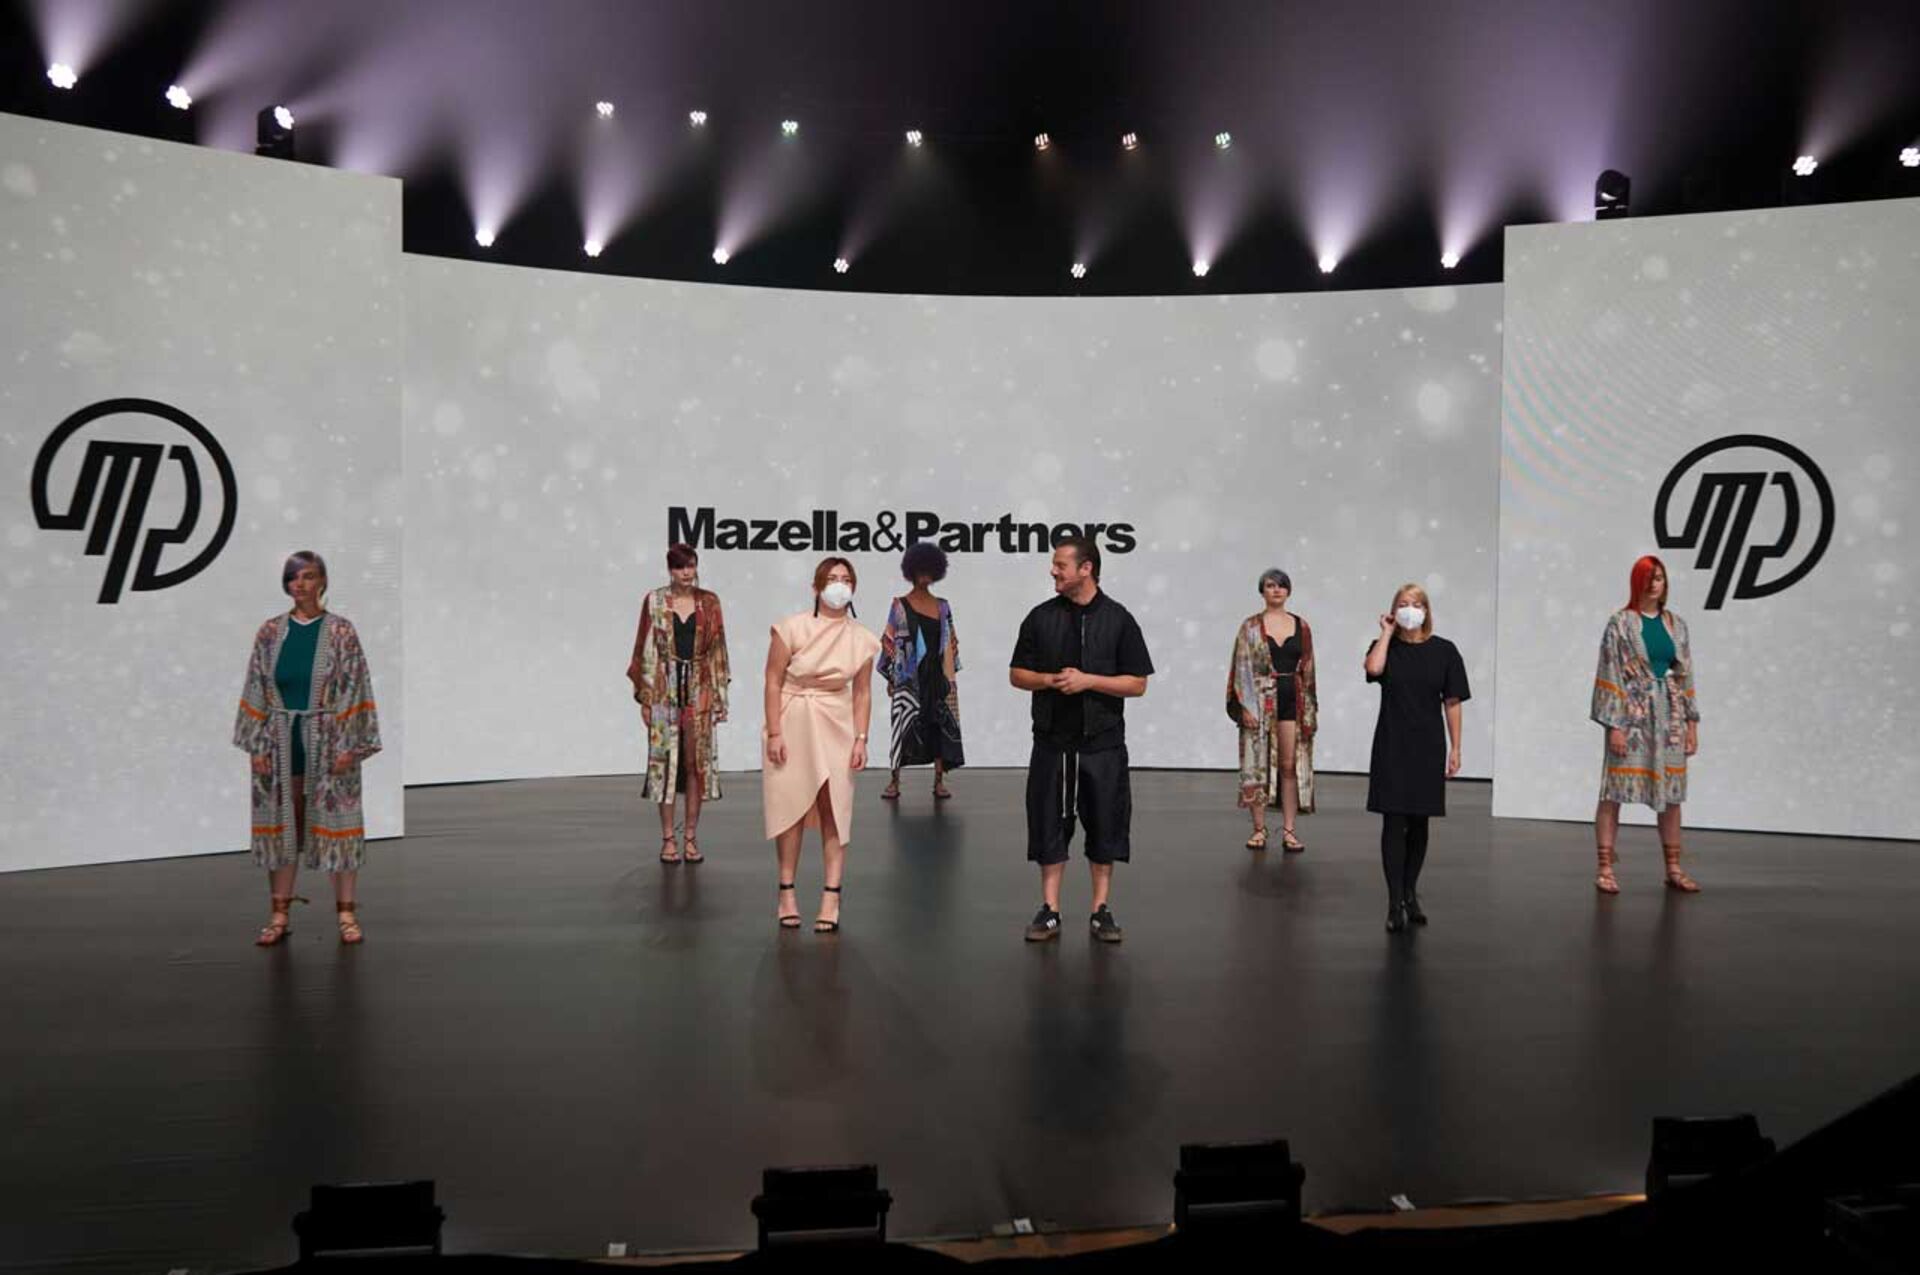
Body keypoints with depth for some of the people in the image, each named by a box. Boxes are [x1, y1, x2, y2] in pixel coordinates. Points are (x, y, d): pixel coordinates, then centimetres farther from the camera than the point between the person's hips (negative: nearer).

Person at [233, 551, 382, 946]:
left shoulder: (341, 632, -4)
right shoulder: (270, 632, 4)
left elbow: (355, 691, -6)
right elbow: (255, 691, 6)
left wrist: (350, 746, -11)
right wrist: (257, 745, -1)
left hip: (327, 741, -3)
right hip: (280, 742, 3)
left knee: (337, 821, 1)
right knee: (280, 822, 7)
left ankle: (347, 913, 9)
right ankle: (280, 914, 17)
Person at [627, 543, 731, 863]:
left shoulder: (709, 602, 6)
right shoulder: (654, 601, 2)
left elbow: (718, 649, 8)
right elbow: (645, 649, 2)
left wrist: (721, 695, 4)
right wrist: (644, 696, -2)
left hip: (699, 690, 1)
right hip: (664, 689, -1)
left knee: (697, 761, 2)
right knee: (665, 759, -1)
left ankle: (692, 837, 10)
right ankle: (668, 839, 6)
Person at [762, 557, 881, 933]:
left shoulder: (862, 640, -1)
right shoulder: (793, 628, -10)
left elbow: (862, 692, 6)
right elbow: (773, 682, -7)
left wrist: (861, 739, 0)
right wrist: (774, 733, -10)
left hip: (836, 726, 2)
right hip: (793, 723, -2)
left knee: (835, 810, -2)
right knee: (792, 808, 4)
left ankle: (831, 899, 1)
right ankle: (787, 894, 15)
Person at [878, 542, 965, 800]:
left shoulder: (942, 606, 10)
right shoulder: (900, 605, 1)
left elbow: (950, 643, 12)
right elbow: (889, 642, 0)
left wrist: (950, 676, 7)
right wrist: (890, 677, -4)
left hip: (936, 675, 3)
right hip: (908, 677, -3)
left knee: (939, 724, 1)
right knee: (903, 724, -2)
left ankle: (939, 781, 8)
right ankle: (894, 781, 5)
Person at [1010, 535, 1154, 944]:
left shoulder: (1118, 619, -2)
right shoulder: (1041, 617, 4)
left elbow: (1137, 683, -3)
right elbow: (1017, 675, 8)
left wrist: (1088, 680, -15)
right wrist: (1050, 680, -12)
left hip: (1103, 742, -1)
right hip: (1052, 739, 2)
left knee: (1104, 824, 5)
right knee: (1049, 823, 4)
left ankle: (1101, 911, 16)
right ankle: (1050, 911, 13)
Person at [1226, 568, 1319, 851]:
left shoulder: (1301, 626, 9)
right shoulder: (1250, 626, 2)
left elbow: (1308, 670, 11)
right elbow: (1242, 668, -2)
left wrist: (1311, 709, 7)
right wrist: (1245, 705, -11)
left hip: (1292, 700, 2)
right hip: (1261, 701, -2)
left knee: (1290, 766, 1)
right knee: (1258, 764, 0)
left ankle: (1288, 831, 6)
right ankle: (1259, 829, 9)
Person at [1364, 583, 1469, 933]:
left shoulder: (1444, 651, 1)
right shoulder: (1386, 647, 1)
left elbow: (1452, 702, 2)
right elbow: (1373, 669, -23)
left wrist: (1455, 748, 0)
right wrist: (1387, 632, -10)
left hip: (1428, 747, 1)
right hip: (1392, 747, -1)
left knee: (1419, 823, 10)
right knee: (1393, 822, -5)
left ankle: (1411, 894, 26)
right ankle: (1395, 902, -3)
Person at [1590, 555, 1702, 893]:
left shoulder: (1676, 625, 10)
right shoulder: (1621, 623, -4)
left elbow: (1685, 675, 13)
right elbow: (1610, 675, -8)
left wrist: (1692, 722, 7)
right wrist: (1614, 724, -14)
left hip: (1669, 715, 5)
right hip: (1631, 714, -5)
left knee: (1671, 791, 9)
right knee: (1614, 790, -5)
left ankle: (1673, 868, 19)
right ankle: (1605, 869, -1)